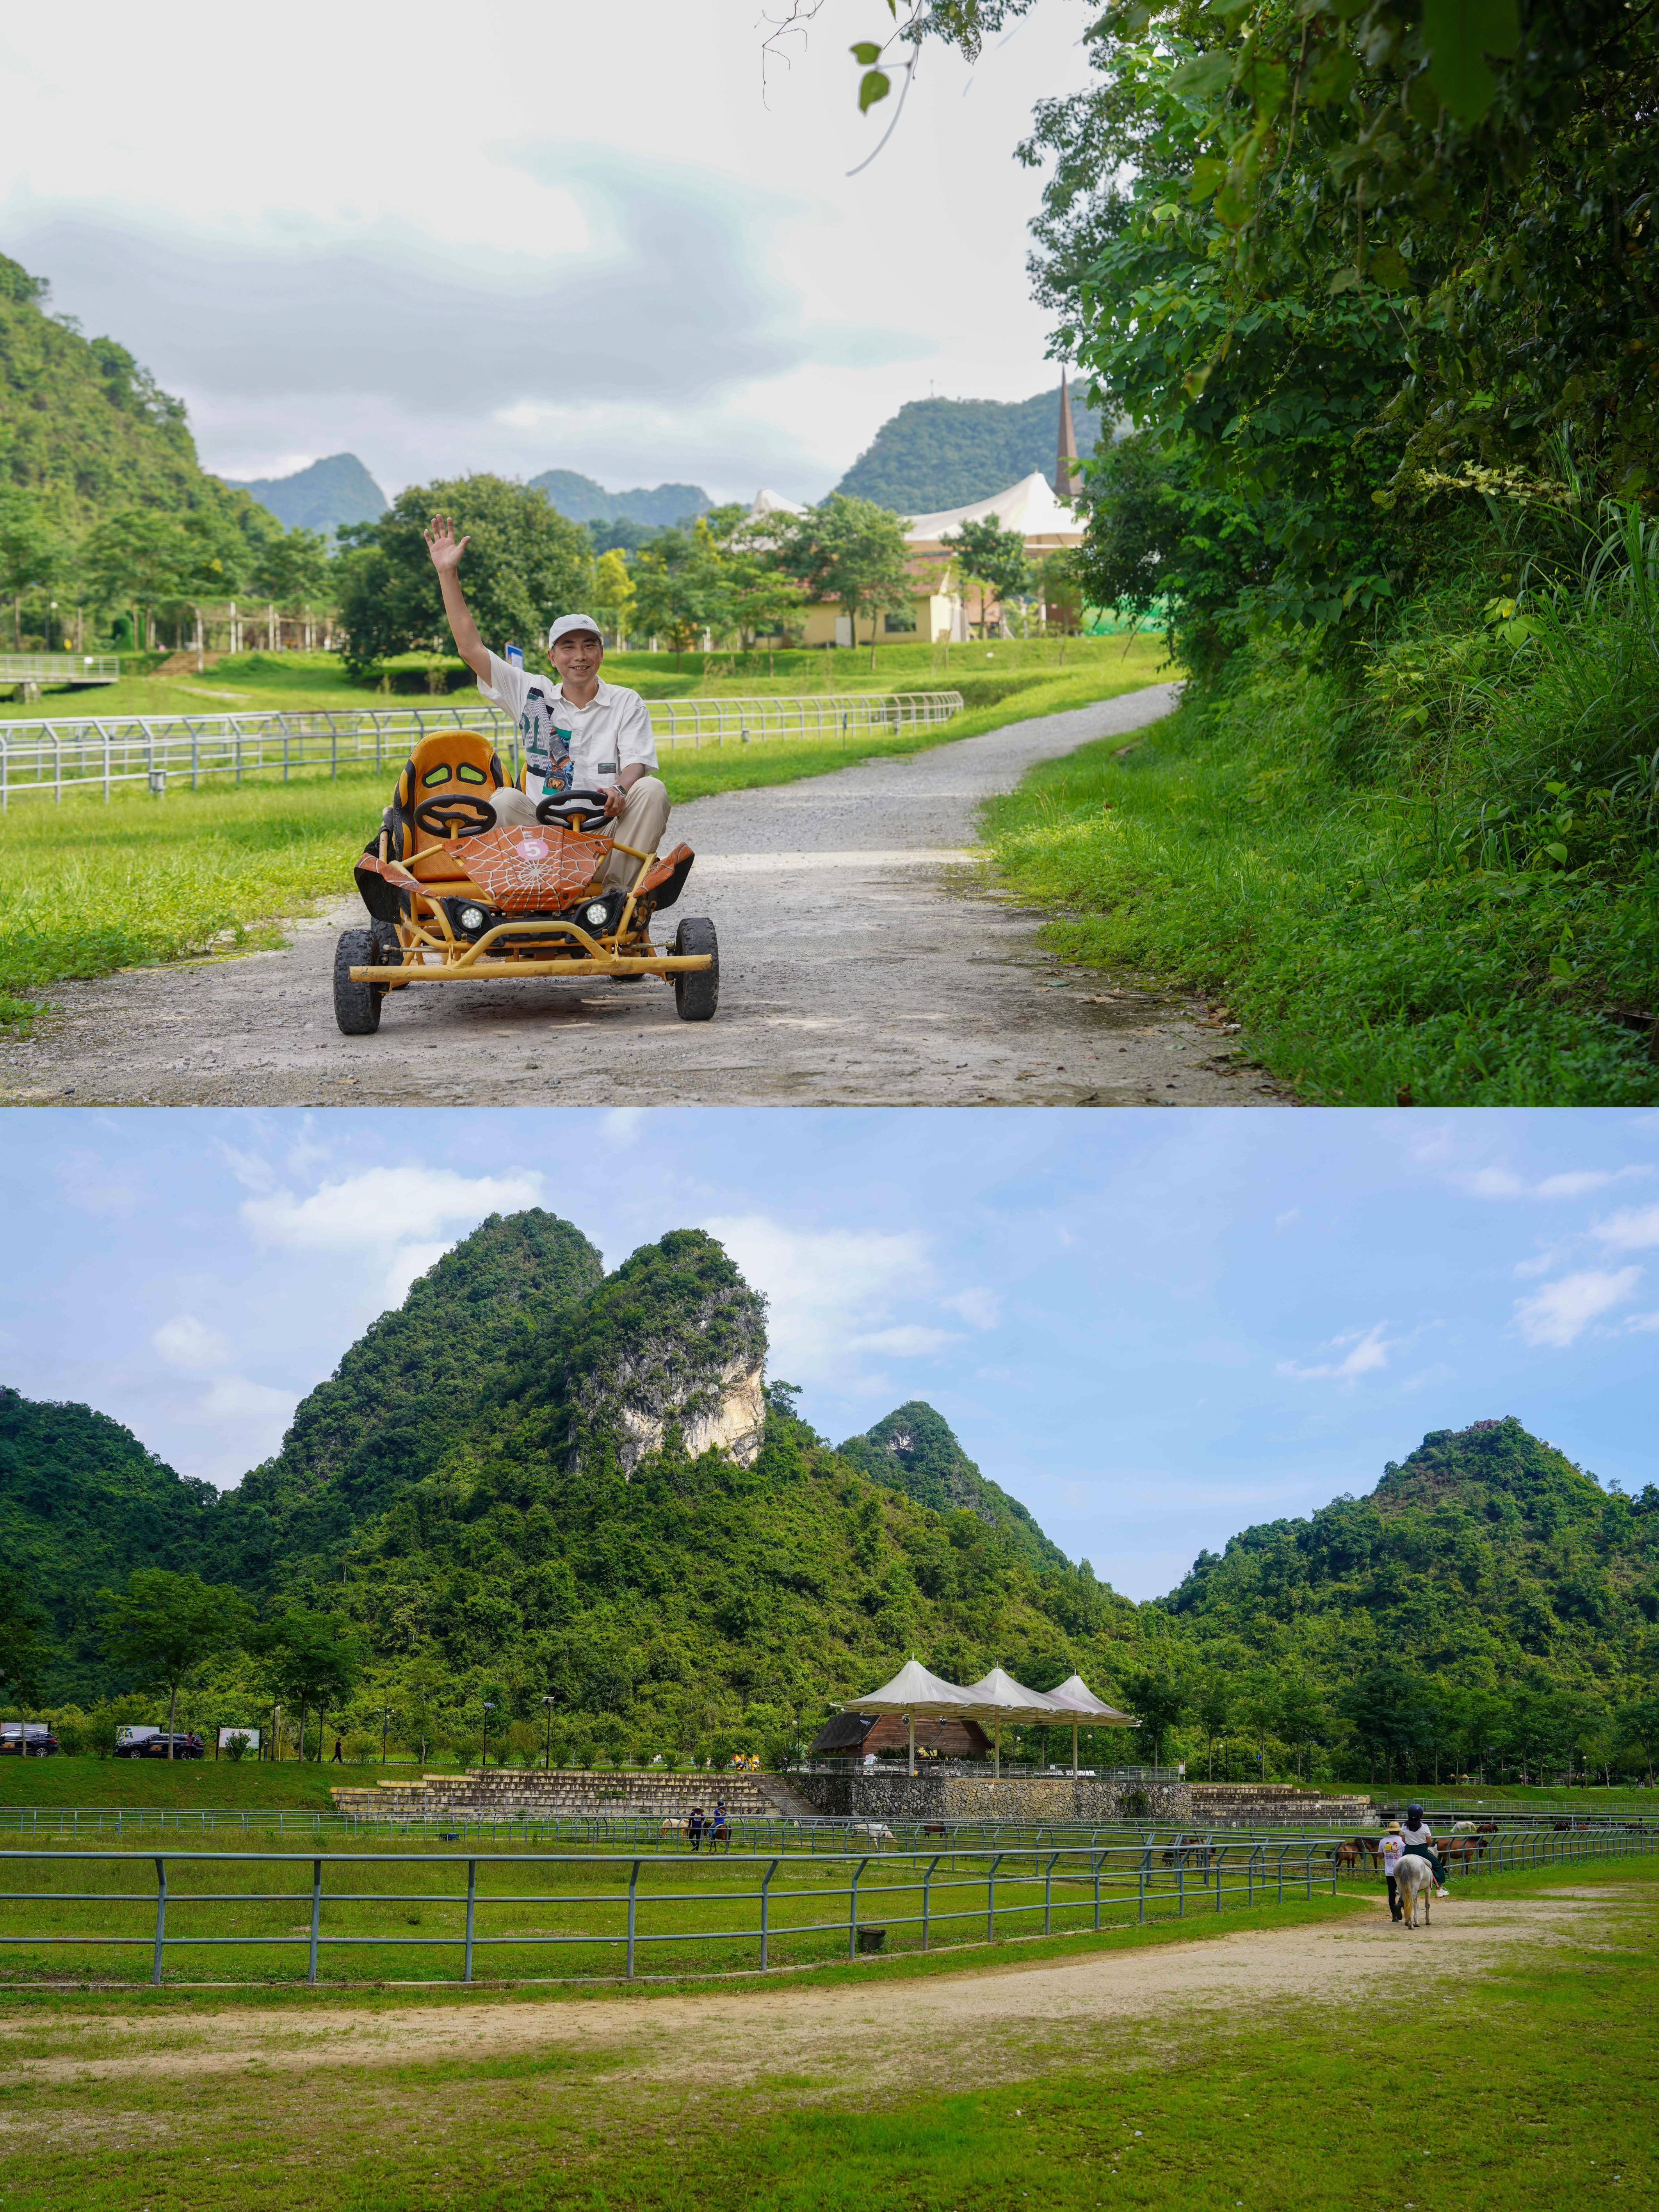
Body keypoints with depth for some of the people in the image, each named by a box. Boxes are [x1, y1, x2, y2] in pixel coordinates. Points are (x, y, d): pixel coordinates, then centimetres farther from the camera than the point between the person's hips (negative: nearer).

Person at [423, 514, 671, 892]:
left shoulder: (626, 702, 12)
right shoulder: (533, 694, 15)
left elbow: (637, 763, -1)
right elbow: (471, 649, 10)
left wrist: (619, 790, -27)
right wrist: (448, 573, 5)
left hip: (610, 831, -1)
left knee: (651, 790, -28)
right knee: (505, 801, -27)